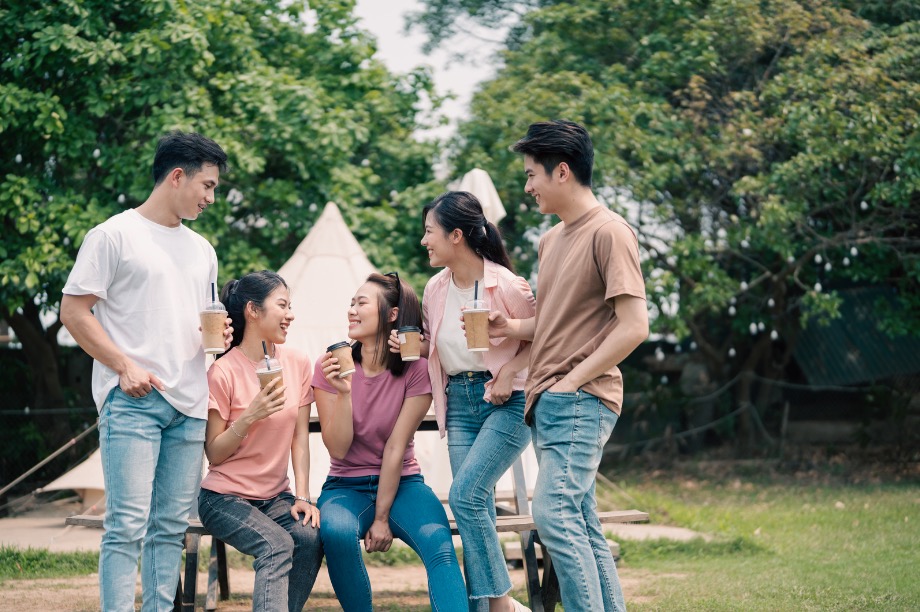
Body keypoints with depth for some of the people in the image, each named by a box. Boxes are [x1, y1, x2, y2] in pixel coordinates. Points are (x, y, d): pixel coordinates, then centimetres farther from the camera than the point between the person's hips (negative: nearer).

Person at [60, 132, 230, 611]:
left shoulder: (201, 250, 21)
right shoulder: (115, 235, 0)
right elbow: (74, 312, -4)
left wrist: (218, 335, 6)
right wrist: (125, 366, -13)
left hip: (188, 406, 7)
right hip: (132, 401, -7)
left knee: (172, 526, 5)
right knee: (128, 524, -12)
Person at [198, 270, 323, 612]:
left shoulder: (297, 365, 5)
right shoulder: (224, 372, -10)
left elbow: (300, 438, 6)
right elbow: (214, 455, -8)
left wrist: (302, 496, -6)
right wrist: (250, 416, -23)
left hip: (276, 497, 4)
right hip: (226, 497, -4)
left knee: (311, 538, -27)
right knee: (277, 545, -31)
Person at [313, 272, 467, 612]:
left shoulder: (416, 370, -7)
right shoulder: (331, 367, -4)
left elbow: (396, 448, -11)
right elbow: (338, 449, -9)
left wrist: (382, 517, -13)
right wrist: (343, 392, -22)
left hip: (401, 482, -1)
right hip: (346, 486, 1)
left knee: (439, 543, -31)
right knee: (336, 532, -33)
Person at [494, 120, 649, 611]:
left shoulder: (608, 232, -9)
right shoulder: (551, 239, 18)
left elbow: (633, 326, -15)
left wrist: (572, 381, -15)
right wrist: (511, 328, 8)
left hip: (581, 400, -9)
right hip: (550, 402, 9)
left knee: (553, 512, -20)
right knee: (582, 526, 8)